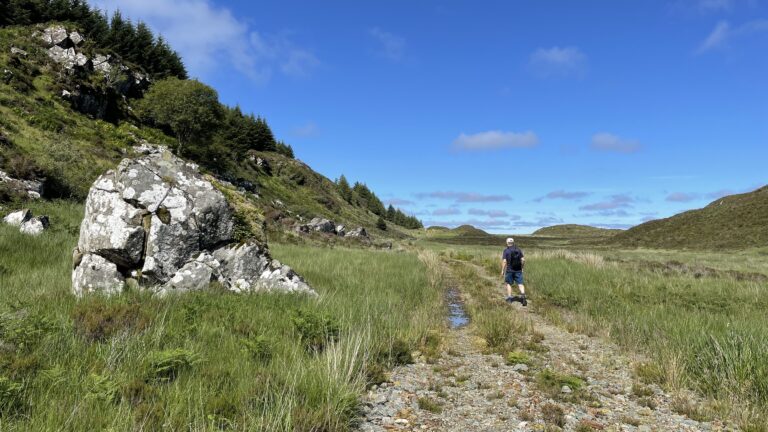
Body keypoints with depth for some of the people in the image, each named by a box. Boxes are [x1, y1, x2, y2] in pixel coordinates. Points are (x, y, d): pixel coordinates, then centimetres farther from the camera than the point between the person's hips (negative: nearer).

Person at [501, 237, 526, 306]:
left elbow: (504, 261, -13)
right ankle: (523, 295, -20)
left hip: (509, 270, -2)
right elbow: (523, 260, 0)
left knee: (509, 283, 14)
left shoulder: (506, 251, -6)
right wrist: (522, 267, 12)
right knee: (520, 284, 2)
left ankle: (509, 298, 16)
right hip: (518, 270, 2)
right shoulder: (518, 250, 4)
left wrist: (502, 270, -7)